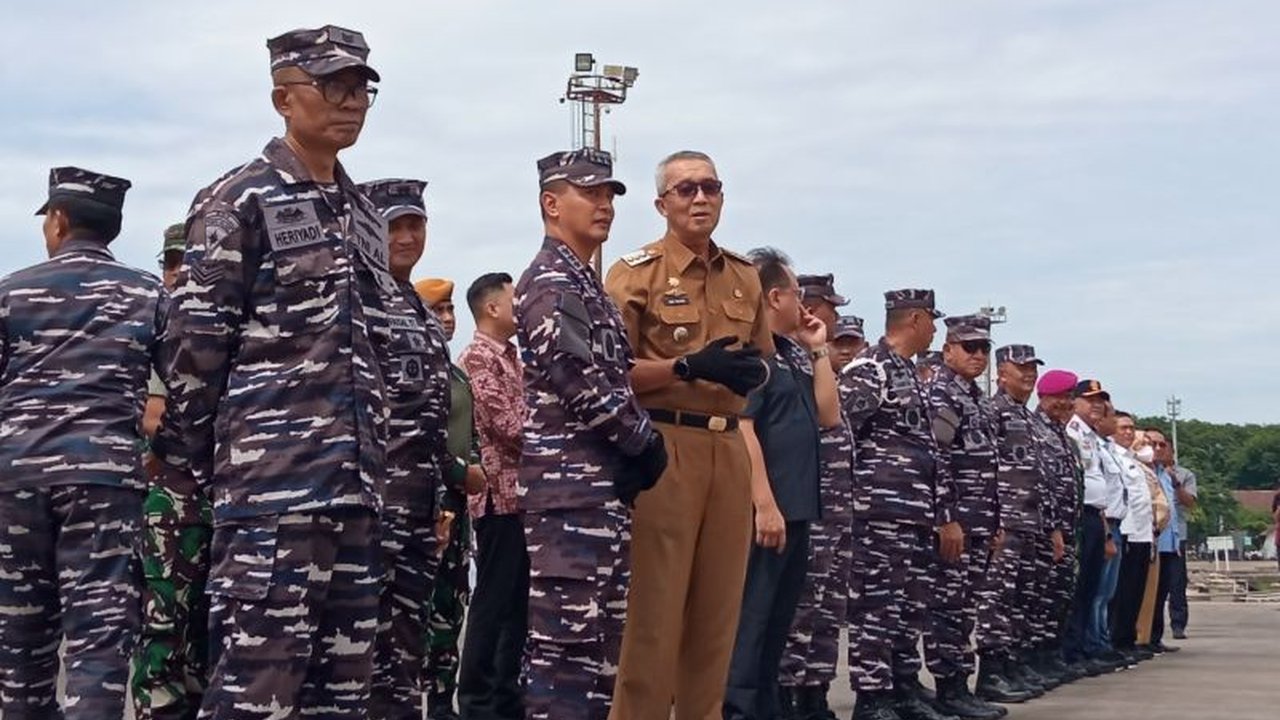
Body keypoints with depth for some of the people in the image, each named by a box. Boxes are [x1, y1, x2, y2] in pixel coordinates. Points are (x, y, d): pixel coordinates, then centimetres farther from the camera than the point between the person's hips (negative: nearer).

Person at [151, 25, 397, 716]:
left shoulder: (366, 216, 19)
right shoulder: (239, 201, -4)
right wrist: (187, 461, -7)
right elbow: (194, 344, -7)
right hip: (270, 477, -7)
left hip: (356, 482, 8)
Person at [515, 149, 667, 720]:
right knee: (564, 639, -9)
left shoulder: (586, 285, 21)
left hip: (604, 482, 10)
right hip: (571, 482, -10)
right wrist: (645, 442, -10)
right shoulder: (550, 281, -9)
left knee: (600, 640, 12)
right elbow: (577, 378, -19)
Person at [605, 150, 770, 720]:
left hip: (729, 449, 6)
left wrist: (754, 369, 3)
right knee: (654, 606, -5)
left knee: (718, 606, 8)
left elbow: (762, 356, 26)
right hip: (663, 447, -6)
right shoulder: (634, 273, -2)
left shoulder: (746, 277, 16)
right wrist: (688, 366, -19)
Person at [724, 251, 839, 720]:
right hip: (765, 510, -10)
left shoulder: (793, 354, 18)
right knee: (748, 620, -8)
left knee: (778, 621, 13)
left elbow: (828, 416, 17)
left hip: (796, 508, 10)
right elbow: (741, 429, -18)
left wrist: (819, 350, 14)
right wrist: (765, 504, -23)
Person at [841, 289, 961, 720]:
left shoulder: (912, 375, 20)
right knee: (876, 603, -6)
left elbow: (931, 452, 22)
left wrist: (945, 515, 20)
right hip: (880, 511, -9)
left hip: (916, 515, 9)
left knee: (911, 604, 11)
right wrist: (846, 503, -14)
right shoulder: (867, 370, -9)